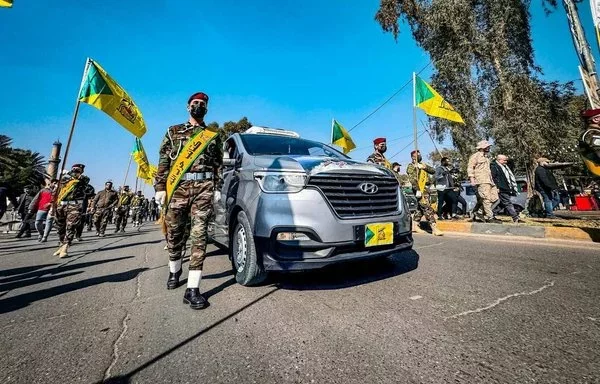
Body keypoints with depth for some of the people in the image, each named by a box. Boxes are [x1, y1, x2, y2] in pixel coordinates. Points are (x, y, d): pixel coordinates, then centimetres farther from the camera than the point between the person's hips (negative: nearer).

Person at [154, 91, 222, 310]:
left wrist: (217, 188, 3)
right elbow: (163, 161, 11)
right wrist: (160, 187, 2)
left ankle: (192, 289, -7)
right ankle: (174, 271, 36)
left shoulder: (213, 136, 17)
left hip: (203, 187, -1)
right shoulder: (173, 131, 18)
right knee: (174, 233, 9)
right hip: (178, 187, 2)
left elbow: (218, 164, 13)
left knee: (199, 235, -9)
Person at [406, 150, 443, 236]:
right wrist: (417, 190, -24)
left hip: (425, 189, 8)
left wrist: (424, 167, -7)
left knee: (420, 208, 13)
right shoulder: (410, 166, -4)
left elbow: (433, 171, 10)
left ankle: (415, 225, 22)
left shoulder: (422, 165, 21)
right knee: (428, 209, -13)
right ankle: (434, 228, -13)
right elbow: (412, 179, -16)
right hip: (420, 190, -8)